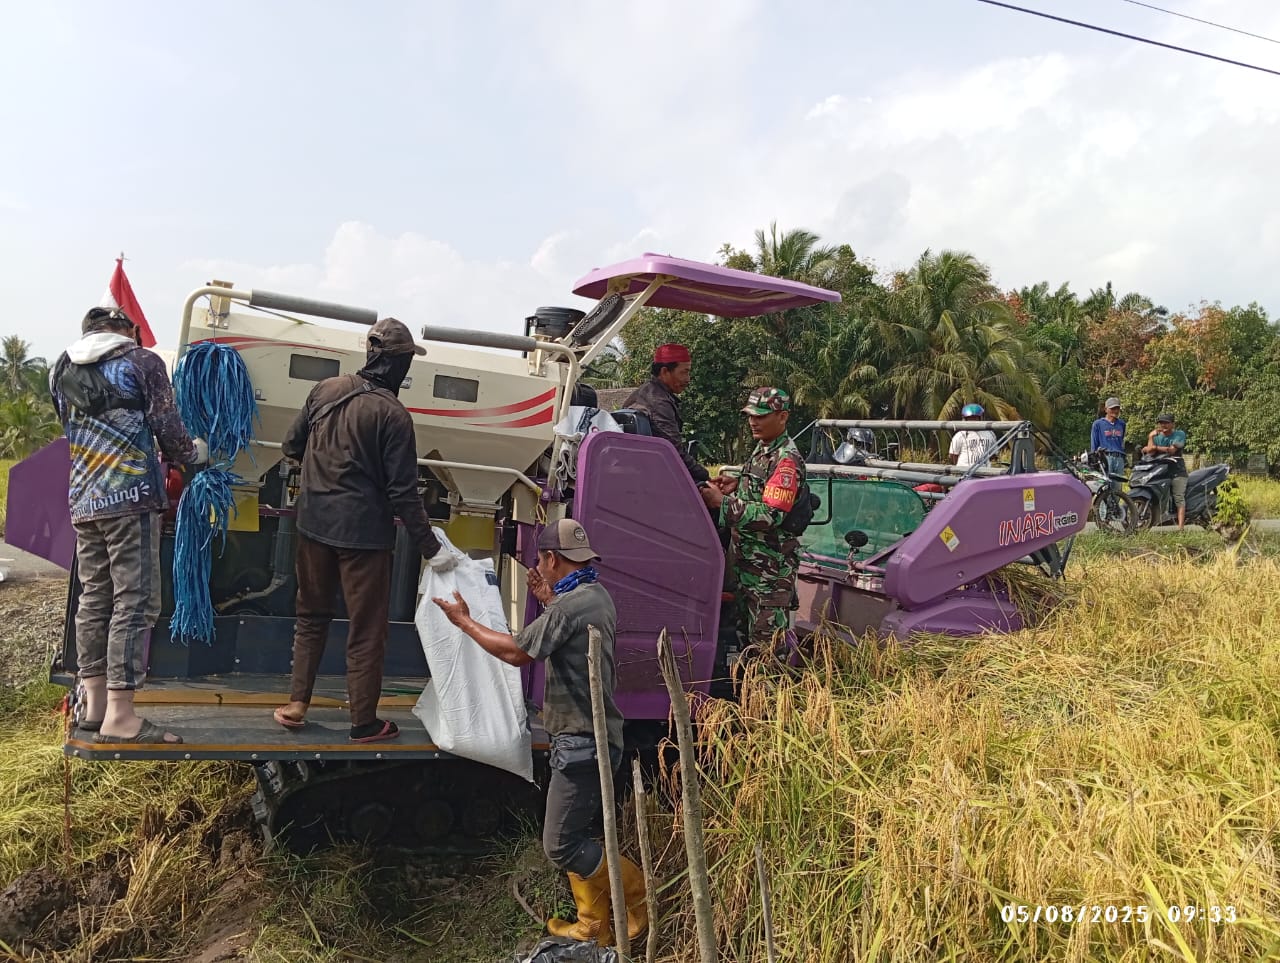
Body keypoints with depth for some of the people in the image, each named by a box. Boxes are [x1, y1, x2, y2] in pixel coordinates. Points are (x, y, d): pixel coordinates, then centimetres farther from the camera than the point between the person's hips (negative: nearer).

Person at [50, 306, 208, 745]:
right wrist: (193, 453, 14)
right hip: (132, 497, -7)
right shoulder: (142, 361, 1)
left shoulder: (61, 373, 18)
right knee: (135, 602, -7)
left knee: (93, 599, 11)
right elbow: (167, 429, -5)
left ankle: (94, 703, 15)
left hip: (83, 502, 7)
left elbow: (73, 432, 19)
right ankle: (119, 716, -9)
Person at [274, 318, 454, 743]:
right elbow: (403, 492, -17)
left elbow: (291, 446, 9)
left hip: (314, 523, 6)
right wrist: (431, 549, -11)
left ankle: (297, 703, 26)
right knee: (366, 629, 6)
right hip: (362, 532, -5)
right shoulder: (393, 415, -16)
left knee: (311, 615, 23)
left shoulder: (326, 390, 0)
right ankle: (364, 722, 15)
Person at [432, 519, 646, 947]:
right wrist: (549, 601, 26)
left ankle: (642, 897, 9)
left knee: (560, 845, -3)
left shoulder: (569, 606, -22)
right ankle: (593, 927, 26)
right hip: (593, 736, 10)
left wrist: (465, 622, -2)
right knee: (575, 836, 17)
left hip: (581, 741, -10)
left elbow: (516, 652, -14)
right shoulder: (597, 596, 9)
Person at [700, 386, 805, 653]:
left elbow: (771, 515, -25)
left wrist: (723, 503, -23)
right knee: (747, 629, 19)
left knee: (767, 640, -5)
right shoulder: (762, 449, 12)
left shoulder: (787, 459, -18)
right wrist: (738, 485, 8)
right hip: (747, 560, 10)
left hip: (771, 567, -10)